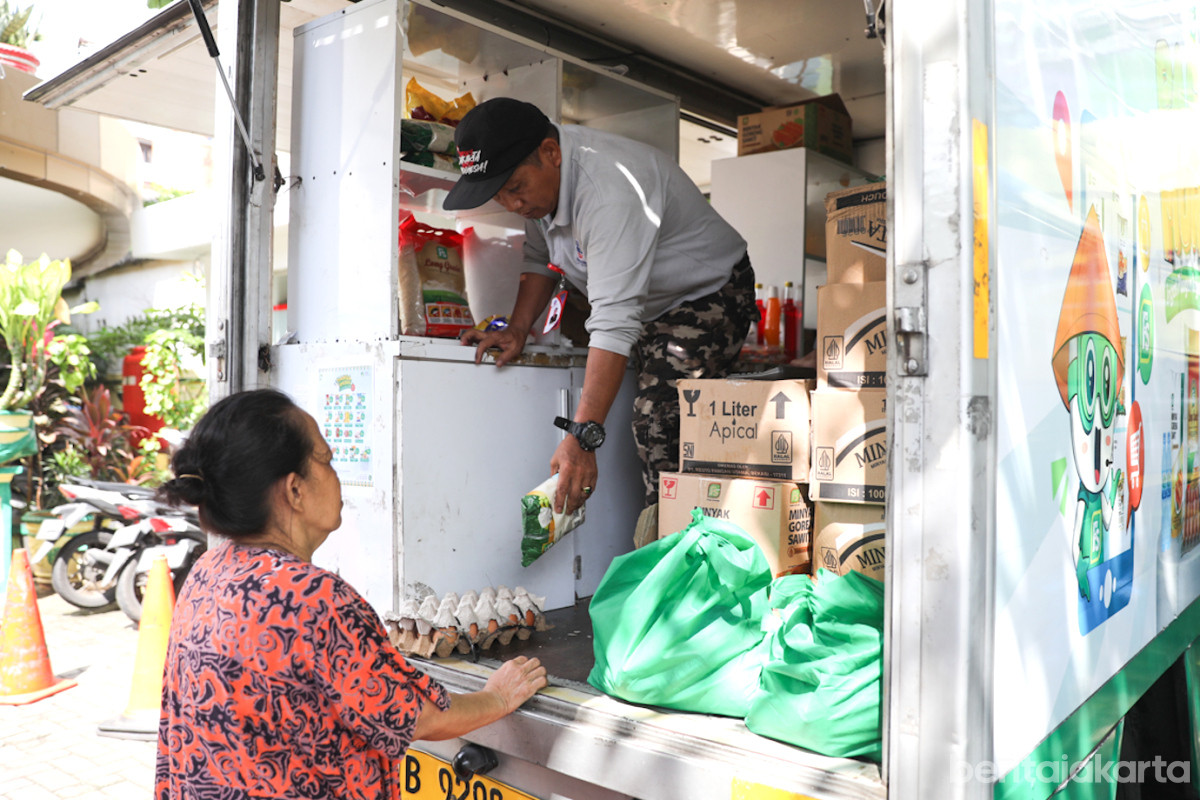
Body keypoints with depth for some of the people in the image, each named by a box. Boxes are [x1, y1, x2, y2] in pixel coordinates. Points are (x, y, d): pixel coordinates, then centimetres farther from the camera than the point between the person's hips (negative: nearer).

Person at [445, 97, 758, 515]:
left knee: (660, 422, -25)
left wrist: (583, 436, -45)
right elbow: (539, 257, 9)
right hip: (652, 306, 9)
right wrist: (518, 330, -7)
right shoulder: (534, 174, -8)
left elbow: (615, 319, -42)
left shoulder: (611, 190, -36)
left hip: (709, 294, -8)